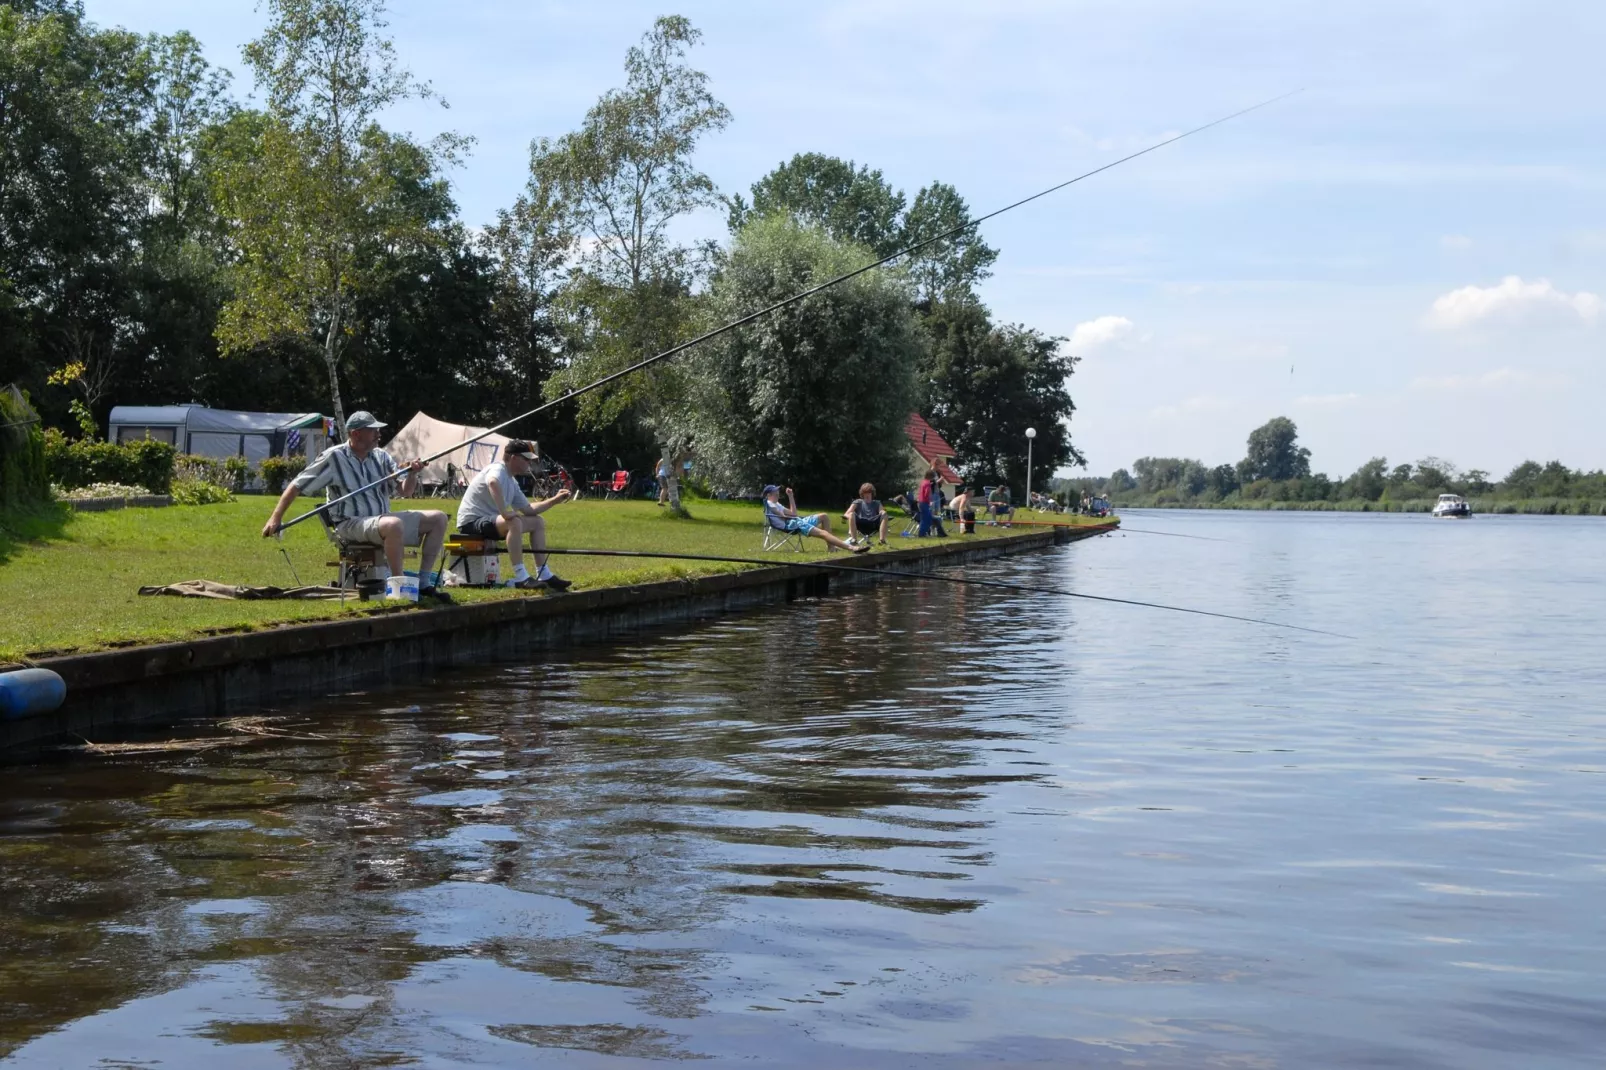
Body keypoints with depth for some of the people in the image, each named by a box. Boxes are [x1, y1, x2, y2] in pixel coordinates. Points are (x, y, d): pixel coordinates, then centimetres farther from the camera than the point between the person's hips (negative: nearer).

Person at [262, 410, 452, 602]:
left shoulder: (381, 457, 10)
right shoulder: (334, 457, -7)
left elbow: (406, 492, 9)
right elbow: (297, 486, -5)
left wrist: (412, 474, -13)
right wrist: (276, 518, -11)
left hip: (383, 519, 7)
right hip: (351, 525, -7)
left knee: (438, 518, -5)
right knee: (393, 525, -38)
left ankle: (424, 584, -4)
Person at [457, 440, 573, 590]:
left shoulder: (511, 482, 14)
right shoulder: (498, 469, -16)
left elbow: (528, 510, 18)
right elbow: (493, 482, -42)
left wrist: (554, 500, 13)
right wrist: (504, 512, -42)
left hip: (490, 520, 11)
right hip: (472, 522, -11)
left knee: (537, 522, 10)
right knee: (514, 522, -36)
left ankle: (544, 575, 8)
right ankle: (521, 578, -35)